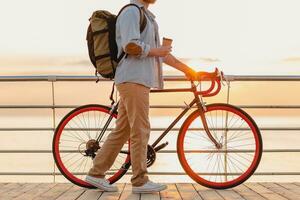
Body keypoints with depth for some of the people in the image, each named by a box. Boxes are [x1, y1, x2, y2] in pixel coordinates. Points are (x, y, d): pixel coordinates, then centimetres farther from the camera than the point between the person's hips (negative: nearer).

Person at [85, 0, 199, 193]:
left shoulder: (148, 17, 26)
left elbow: (162, 52, 25)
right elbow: (130, 46, -20)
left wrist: (187, 69, 24)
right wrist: (156, 51, -6)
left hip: (140, 80, 9)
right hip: (133, 80, -9)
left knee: (122, 131, 9)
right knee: (140, 131, -7)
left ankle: (96, 173, 15)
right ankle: (140, 181, 1)